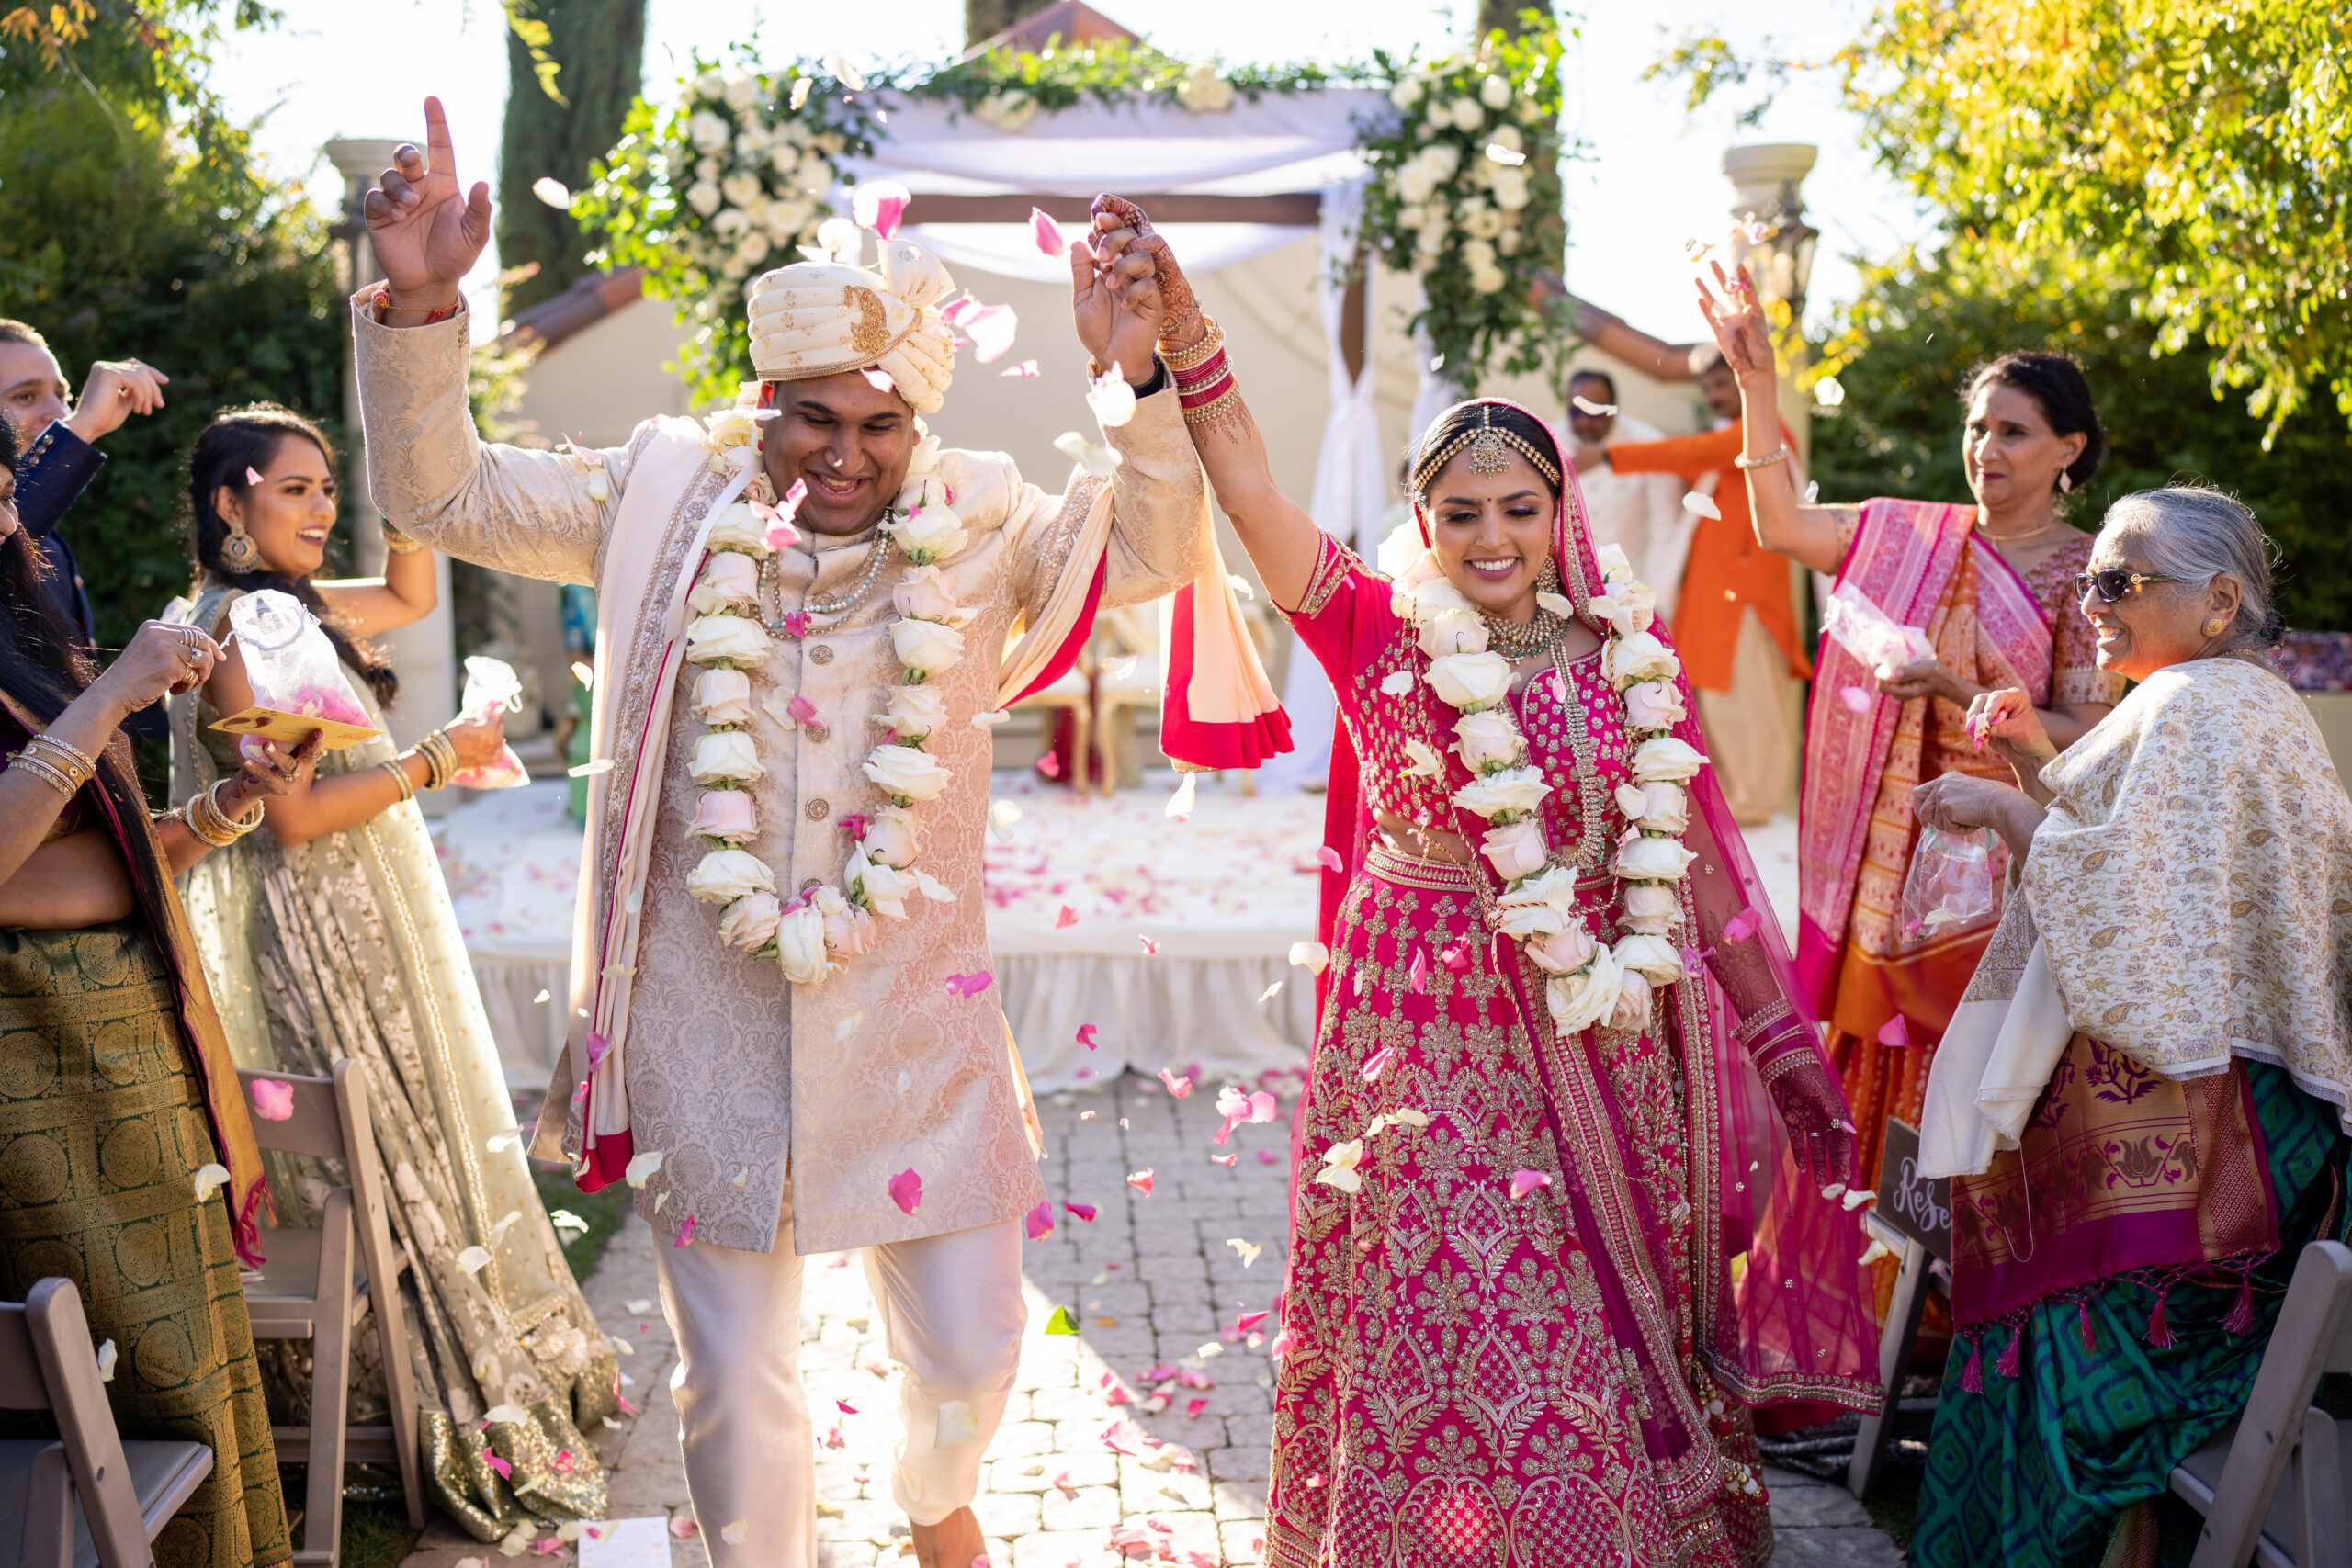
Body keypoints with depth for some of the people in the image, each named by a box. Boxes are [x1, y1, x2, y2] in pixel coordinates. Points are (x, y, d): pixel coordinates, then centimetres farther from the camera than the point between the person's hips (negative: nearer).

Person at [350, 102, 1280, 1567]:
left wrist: (1137, 383, -30)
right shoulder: (667, 501, -2)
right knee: (736, 1373, 10)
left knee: (971, 1346, 12)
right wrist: (420, 306, -15)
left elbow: (1149, 550, -14)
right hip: (709, 1012, 0)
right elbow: (441, 492, -1)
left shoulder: (975, 525, -2)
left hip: (912, 1005, 1)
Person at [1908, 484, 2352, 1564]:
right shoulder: (2251, 703, 20)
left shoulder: (2193, 708, -13)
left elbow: (2131, 897, -22)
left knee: (2083, 1359, -5)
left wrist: (2003, 808, -11)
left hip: (2162, 1124, -10)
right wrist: (2040, 761, 13)